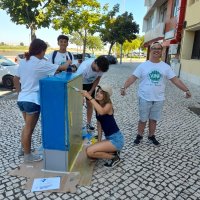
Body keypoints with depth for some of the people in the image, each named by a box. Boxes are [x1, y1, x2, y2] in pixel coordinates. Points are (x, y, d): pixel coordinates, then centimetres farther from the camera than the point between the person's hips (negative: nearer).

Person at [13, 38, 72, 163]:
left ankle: (23, 149, 35)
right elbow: (62, 68, -9)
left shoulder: (23, 62, 8)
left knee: (27, 127, 22)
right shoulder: (41, 63, -14)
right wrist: (68, 63, 11)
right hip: (32, 101, -8)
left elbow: (15, 79, 15)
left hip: (22, 99, 8)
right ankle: (28, 156, 20)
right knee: (29, 129, 5)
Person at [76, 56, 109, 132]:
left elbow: (97, 79, -8)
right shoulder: (84, 67, -39)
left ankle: (88, 124, 15)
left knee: (90, 103, 3)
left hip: (90, 84, 4)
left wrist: (91, 91, -11)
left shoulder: (101, 68, -26)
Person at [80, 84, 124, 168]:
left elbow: (102, 112, -42)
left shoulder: (108, 105, -16)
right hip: (109, 139, 8)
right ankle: (113, 151, 16)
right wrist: (99, 141, 8)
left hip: (116, 139, -8)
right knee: (90, 153, 9)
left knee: (90, 151, -16)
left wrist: (89, 97, -41)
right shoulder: (97, 105, 5)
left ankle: (114, 157, 0)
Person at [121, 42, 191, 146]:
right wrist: (124, 87, -23)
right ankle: (139, 136, 31)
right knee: (143, 119, 11)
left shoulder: (166, 67, 1)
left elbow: (175, 80, 1)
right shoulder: (143, 65, -4)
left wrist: (186, 90, -7)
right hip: (144, 98, -2)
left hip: (158, 99, 2)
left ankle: (151, 136, 34)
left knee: (154, 119, 15)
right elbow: (132, 78, -9)